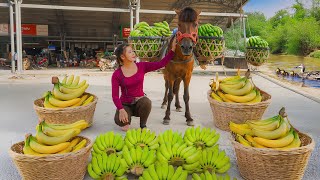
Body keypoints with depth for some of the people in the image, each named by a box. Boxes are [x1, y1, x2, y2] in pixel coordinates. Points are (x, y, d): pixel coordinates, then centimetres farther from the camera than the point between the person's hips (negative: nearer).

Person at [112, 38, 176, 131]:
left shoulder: (142, 66, -5)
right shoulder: (117, 74, -11)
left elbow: (161, 64, -11)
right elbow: (115, 95, -12)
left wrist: (173, 49, -19)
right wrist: (121, 110, -28)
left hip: (140, 101, 1)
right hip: (125, 104, -1)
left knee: (146, 102, -36)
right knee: (119, 120, -31)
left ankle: (143, 125, -5)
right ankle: (127, 121, 11)